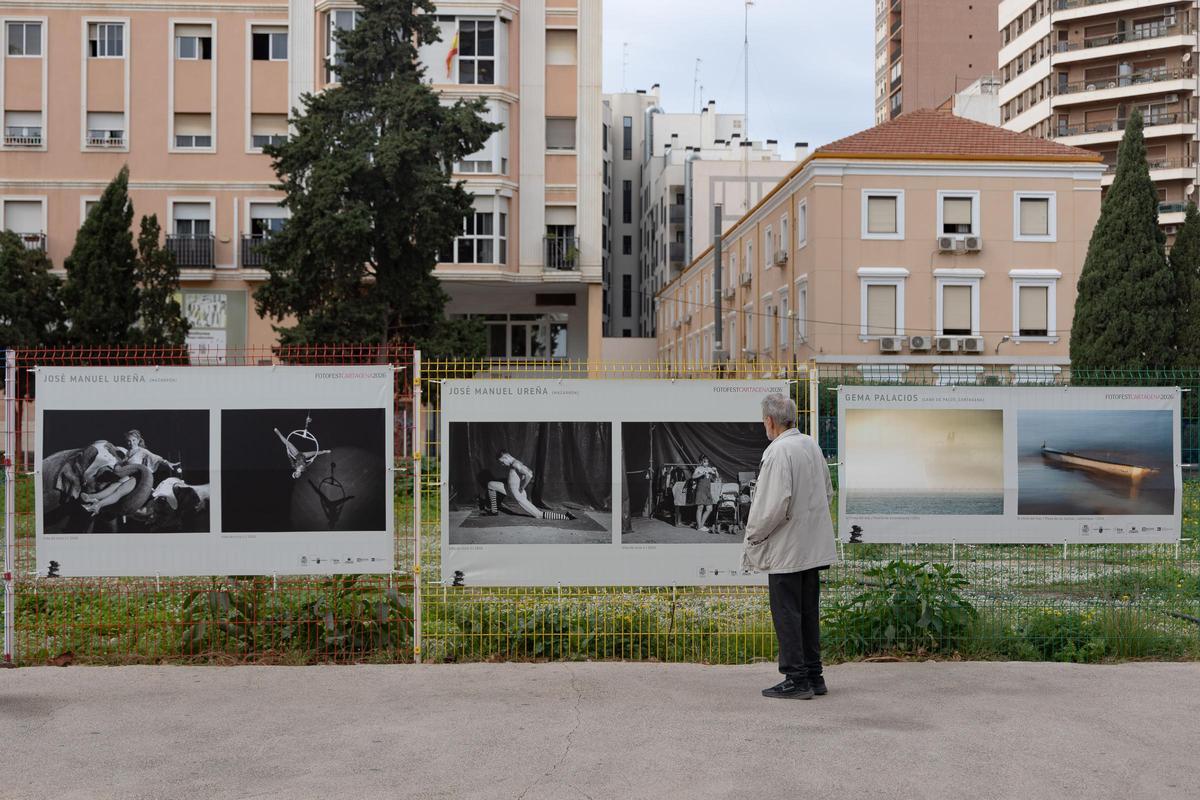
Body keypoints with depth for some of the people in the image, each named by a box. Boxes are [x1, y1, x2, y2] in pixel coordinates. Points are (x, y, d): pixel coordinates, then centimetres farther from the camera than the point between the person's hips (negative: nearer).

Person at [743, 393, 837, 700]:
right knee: (808, 612, 14)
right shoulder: (811, 445, 8)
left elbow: (774, 505, -23)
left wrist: (753, 535, -9)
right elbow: (827, 492, 18)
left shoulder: (777, 452, -19)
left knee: (786, 614, -1)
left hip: (786, 548, -8)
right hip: (813, 546, 8)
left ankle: (796, 680, 2)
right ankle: (813, 676, 21)